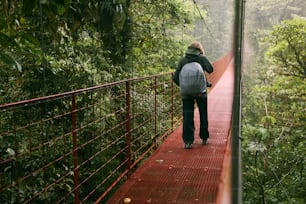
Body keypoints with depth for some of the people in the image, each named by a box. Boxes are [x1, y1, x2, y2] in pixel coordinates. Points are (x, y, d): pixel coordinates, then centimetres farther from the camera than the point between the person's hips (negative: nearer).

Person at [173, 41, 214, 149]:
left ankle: (188, 141, -2)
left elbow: (175, 77, 1)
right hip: (200, 91, -1)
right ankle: (204, 138, 24)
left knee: (187, 116, 3)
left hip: (186, 92, 1)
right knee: (203, 114, 15)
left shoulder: (182, 60, 6)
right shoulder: (201, 58, 2)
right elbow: (210, 69, -2)